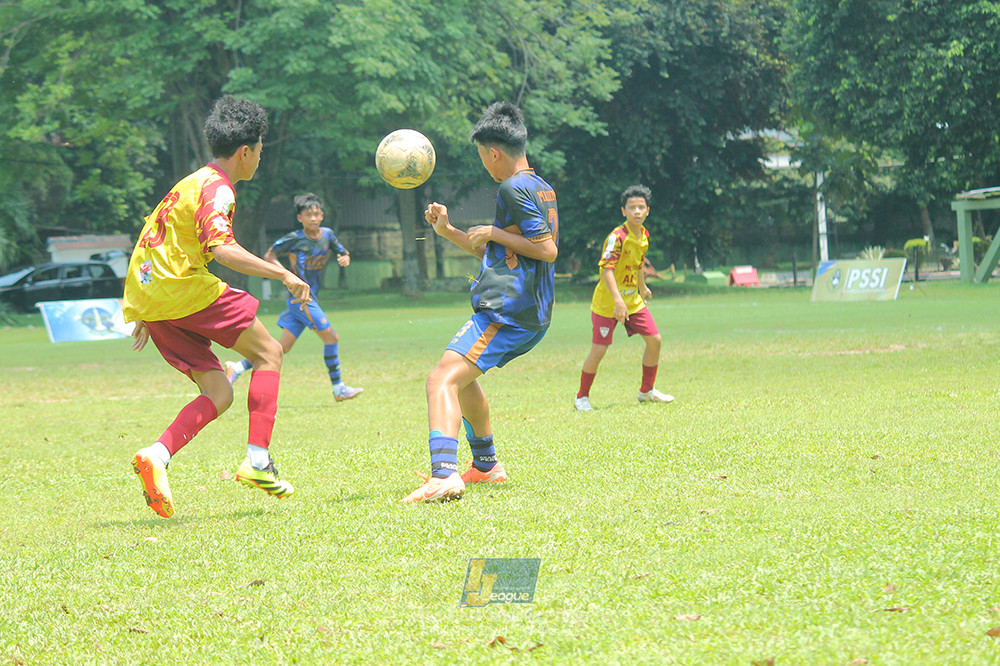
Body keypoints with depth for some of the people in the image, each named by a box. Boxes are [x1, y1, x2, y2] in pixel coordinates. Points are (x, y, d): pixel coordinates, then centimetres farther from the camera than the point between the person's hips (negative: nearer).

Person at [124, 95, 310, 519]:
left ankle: (157, 455, -14)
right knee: (268, 353, 4)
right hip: (186, 292, -9)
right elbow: (221, 248, -24)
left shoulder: (191, 183, 23)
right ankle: (257, 462, -6)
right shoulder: (217, 190, -8)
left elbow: (156, 243, 28)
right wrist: (283, 274, -23)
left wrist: (146, 316, 31)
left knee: (219, 394, 7)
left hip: (148, 300, 9)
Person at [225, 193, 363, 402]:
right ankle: (338, 389, -1)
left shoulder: (327, 234, 9)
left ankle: (238, 368, 6)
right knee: (331, 337, -9)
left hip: (310, 297, 7)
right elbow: (269, 256, -3)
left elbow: (343, 254, 19)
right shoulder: (294, 239, -8)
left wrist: (344, 259, -5)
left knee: (283, 347, 4)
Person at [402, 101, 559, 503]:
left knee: (442, 379, -22)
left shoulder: (514, 189, -10)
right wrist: (447, 231, 23)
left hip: (506, 311, -11)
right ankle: (485, 465, 41)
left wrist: (494, 233, -11)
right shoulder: (540, 188, 21)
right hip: (534, 316, 11)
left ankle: (444, 474, -42)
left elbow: (547, 249, -19)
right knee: (463, 375, 32)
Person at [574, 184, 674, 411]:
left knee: (654, 339, 4)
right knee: (599, 349, -7)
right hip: (607, 303, -7)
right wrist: (617, 301, -38)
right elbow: (606, 269, -29)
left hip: (633, 301, 7)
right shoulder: (618, 237, -22)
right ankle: (582, 397, 8)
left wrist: (643, 287, 34)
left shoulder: (644, 235, 3)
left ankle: (647, 391, 20)